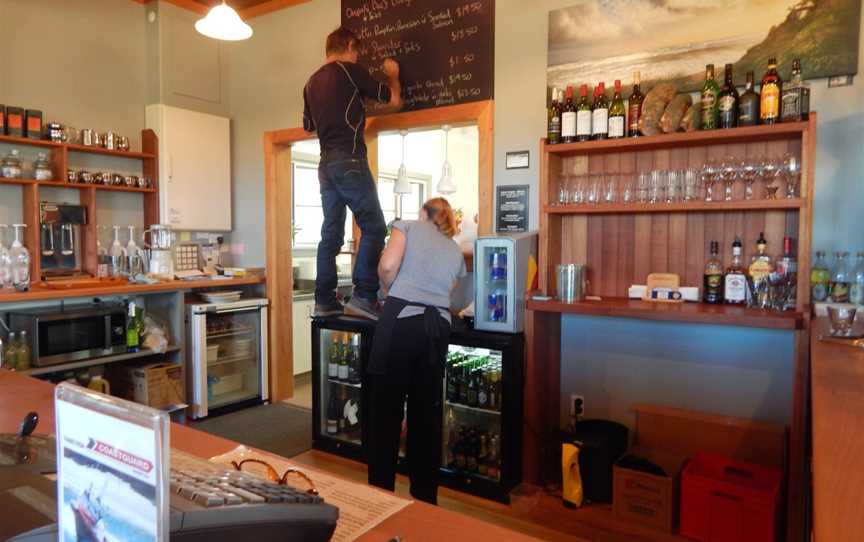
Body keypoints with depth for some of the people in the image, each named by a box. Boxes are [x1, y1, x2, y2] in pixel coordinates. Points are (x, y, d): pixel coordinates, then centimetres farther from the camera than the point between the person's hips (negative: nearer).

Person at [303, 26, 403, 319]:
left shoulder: (312, 82, 19)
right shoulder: (350, 70, -2)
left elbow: (309, 125, 28)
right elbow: (394, 101, 2)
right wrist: (392, 75, 21)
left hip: (326, 163, 8)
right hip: (349, 160, -8)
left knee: (331, 233, 6)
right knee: (373, 227, -7)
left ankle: (324, 301, 5)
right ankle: (363, 295, -15)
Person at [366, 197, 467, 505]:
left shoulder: (408, 226, 12)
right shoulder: (456, 251, 24)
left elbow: (388, 266, -5)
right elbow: (445, 291, 19)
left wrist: (391, 292, 13)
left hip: (401, 319, -4)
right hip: (438, 326, 4)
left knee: (386, 411, 5)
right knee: (427, 414, 12)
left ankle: (381, 494, 13)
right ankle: (426, 497, 22)